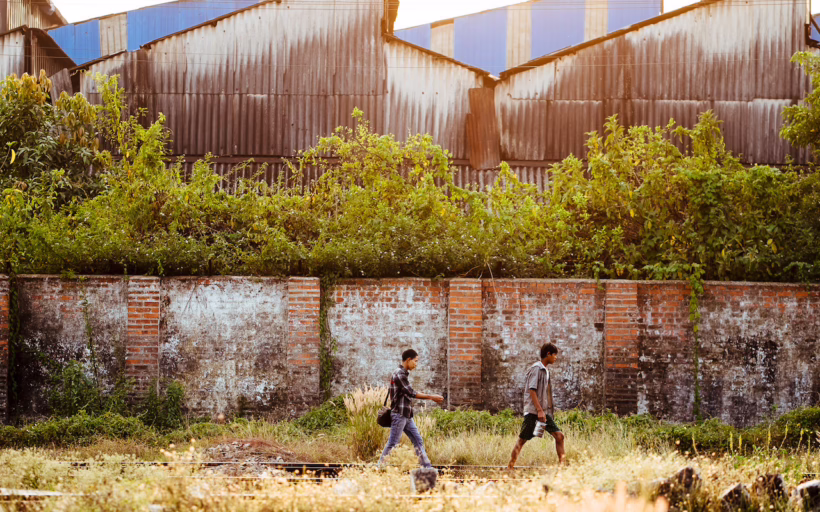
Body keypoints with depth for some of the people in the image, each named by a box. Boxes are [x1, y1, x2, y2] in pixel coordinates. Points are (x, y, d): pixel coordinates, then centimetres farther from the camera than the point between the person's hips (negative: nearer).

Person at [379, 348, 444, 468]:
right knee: (392, 443, -6)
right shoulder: (399, 374, -16)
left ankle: (427, 466, 8)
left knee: (418, 441, 8)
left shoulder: (403, 374, 15)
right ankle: (380, 466, 1)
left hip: (407, 416, 10)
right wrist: (431, 397, -16)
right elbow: (411, 393, -19)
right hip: (399, 414, -10)